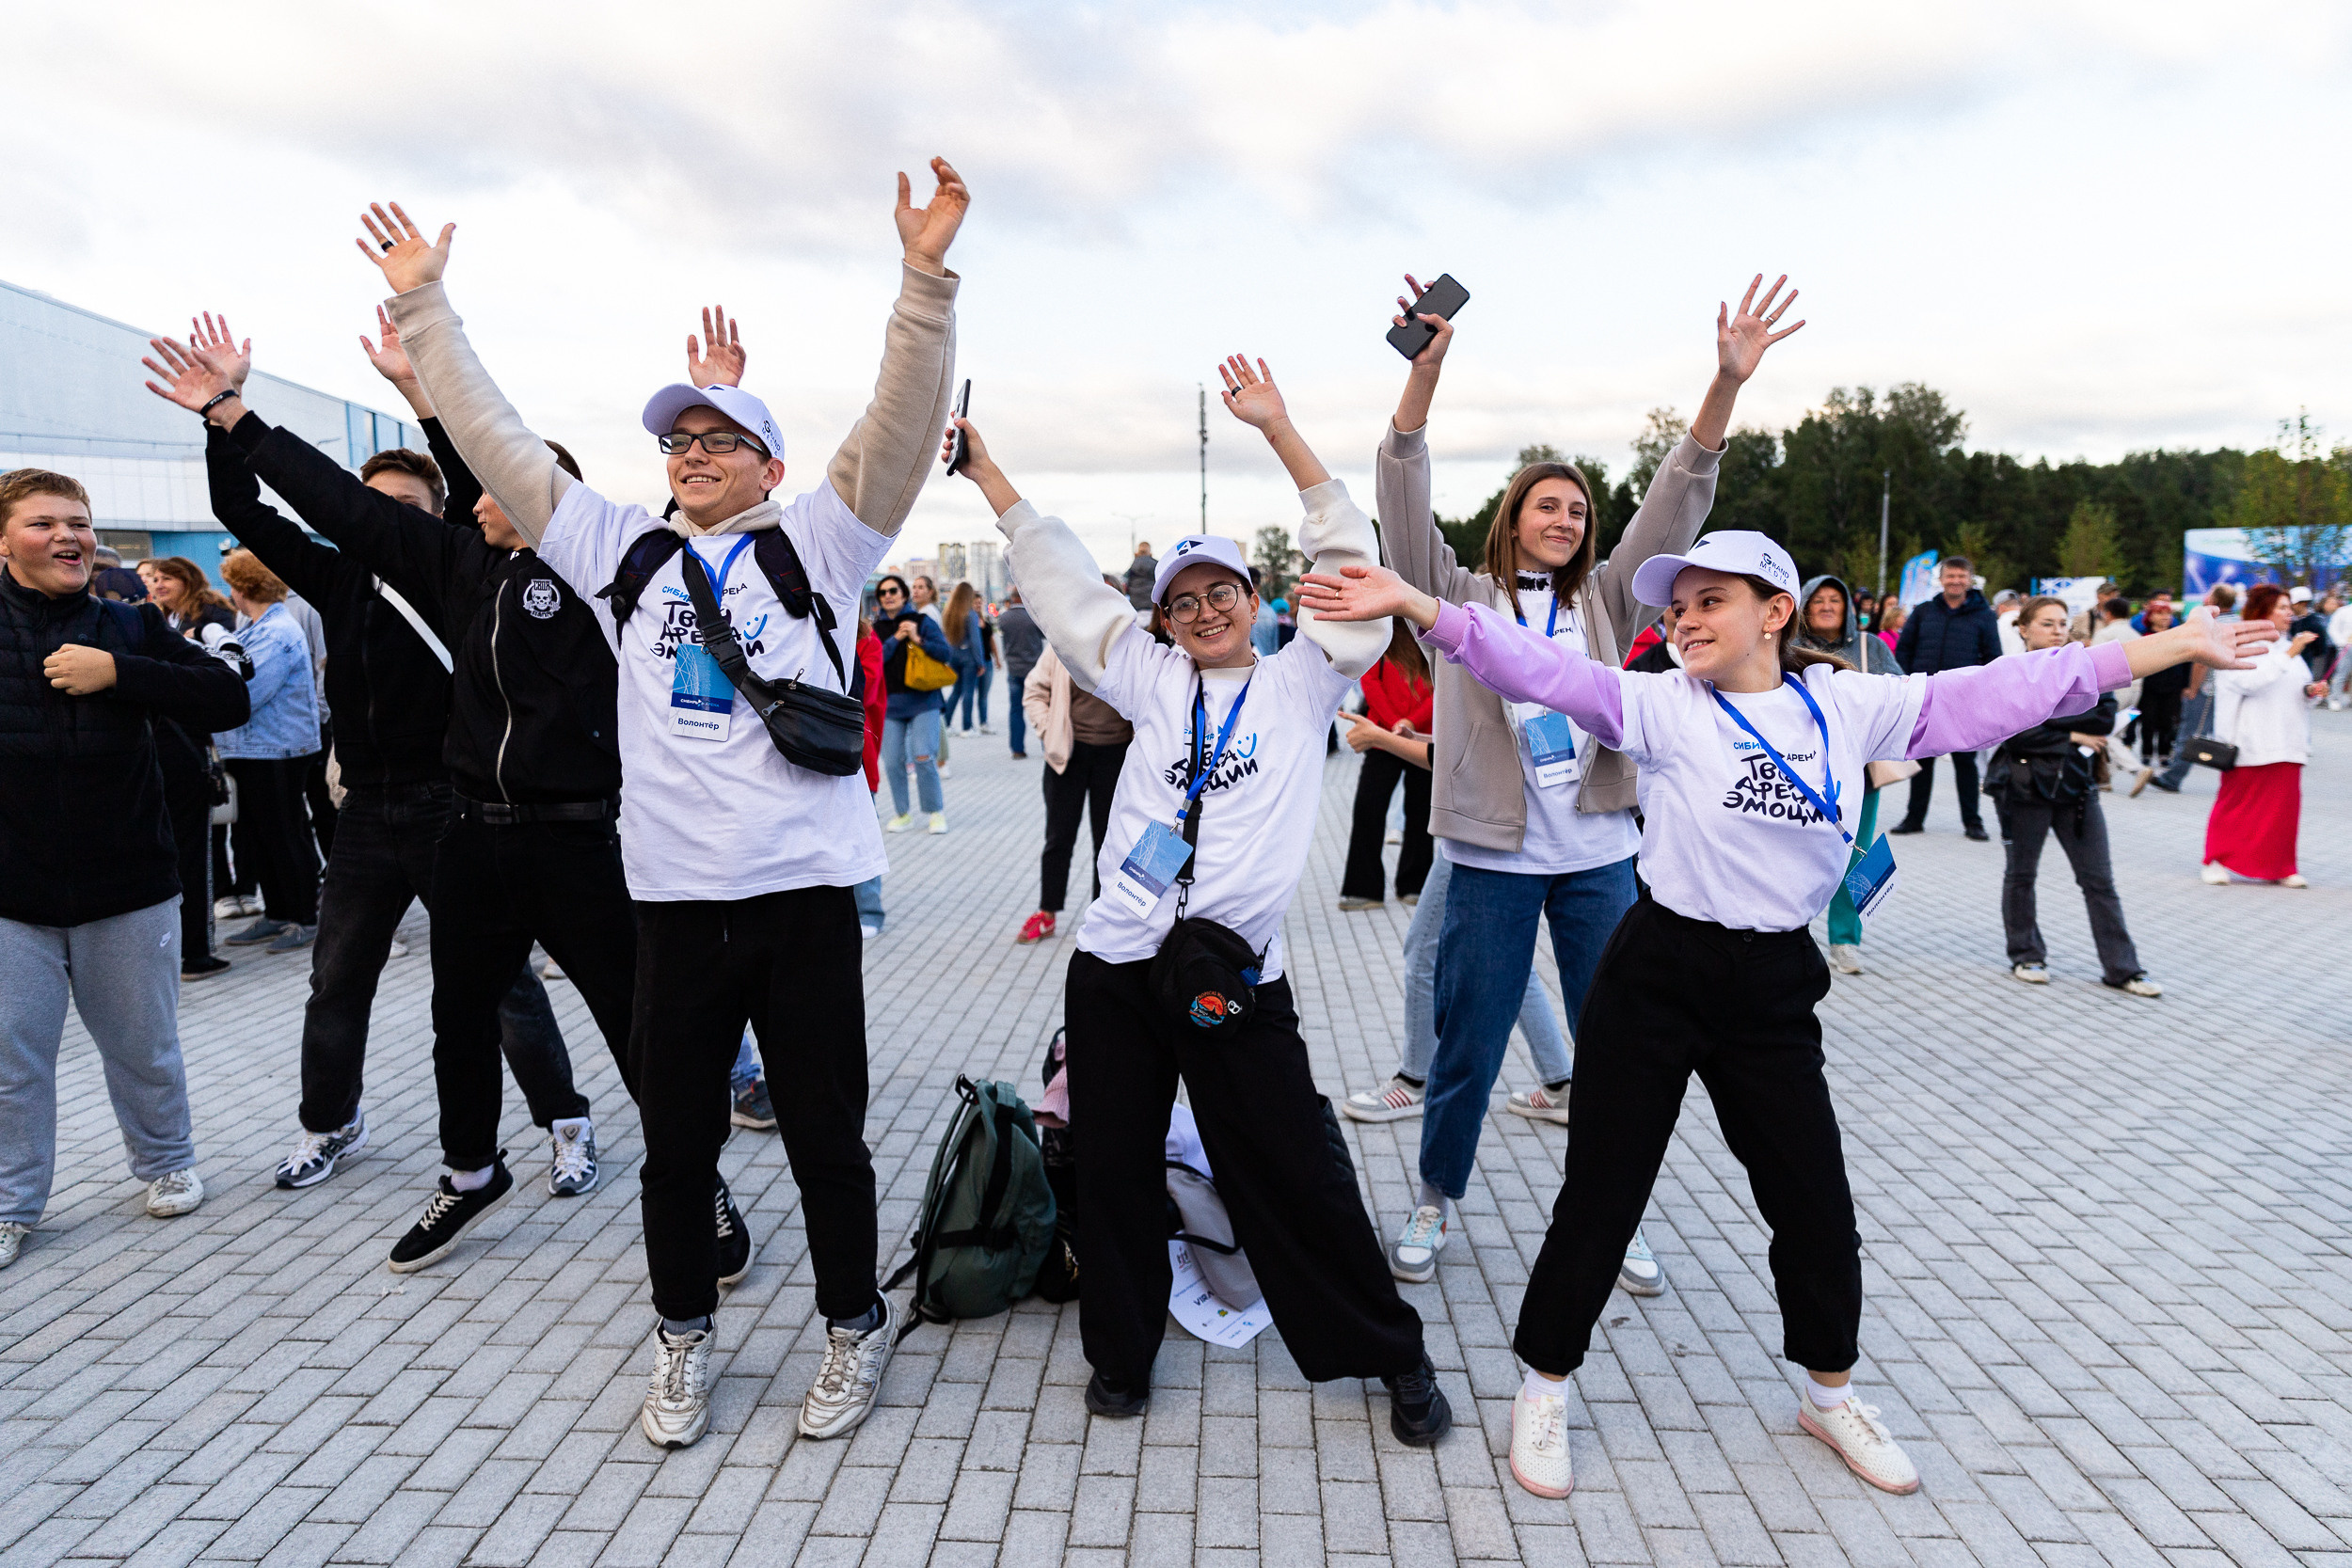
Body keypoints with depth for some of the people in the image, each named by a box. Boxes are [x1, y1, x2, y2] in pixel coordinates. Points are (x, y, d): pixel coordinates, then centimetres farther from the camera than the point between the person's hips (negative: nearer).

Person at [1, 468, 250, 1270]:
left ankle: (166, 1164, 34)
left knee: (143, 1047, 13)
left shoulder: (130, 628, 0)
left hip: (128, 889, 0)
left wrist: (117, 673, -21)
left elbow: (228, 699, -12)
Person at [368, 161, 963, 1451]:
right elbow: (500, 446, 14)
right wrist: (422, 306, 13)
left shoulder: (816, 544, 3)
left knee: (824, 1133, 9)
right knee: (676, 1137, 14)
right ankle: (684, 1336, 34)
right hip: (675, 892, 3)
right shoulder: (625, 552, 12)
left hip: (803, 886, -3)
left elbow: (901, 426, -9)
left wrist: (923, 277, -20)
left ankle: (854, 1327, 28)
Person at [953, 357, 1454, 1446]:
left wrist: (1278, 430, -7)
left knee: (1298, 1175, 3)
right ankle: (1121, 1349, 31)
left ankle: (1391, 1354, 22)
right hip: (1116, 964, 3)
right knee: (1115, 1166, 11)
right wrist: (984, 470, 14)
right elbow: (1060, 579, 14)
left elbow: (1348, 560, -2)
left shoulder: (1303, 681, 6)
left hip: (1236, 976, -2)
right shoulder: (1151, 681, 11)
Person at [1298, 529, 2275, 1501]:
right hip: (1654, 978, -3)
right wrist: (1411, 604, -30)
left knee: (1816, 1205, 14)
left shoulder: (1850, 707, 3)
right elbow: (1540, 668, -17)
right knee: (1600, 1197, 4)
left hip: (1774, 987, 3)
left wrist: (2180, 646, 8)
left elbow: (2001, 692, 6)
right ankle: (1543, 1389, 25)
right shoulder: (1662, 706, -6)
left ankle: (1830, 1393, 41)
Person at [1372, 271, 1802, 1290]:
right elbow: (1405, 507, -10)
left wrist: (1727, 383, -12)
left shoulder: (1604, 603, 11)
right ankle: (1436, 1204, 28)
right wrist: (1425, 372, -23)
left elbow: (1676, 505, 1)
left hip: (1597, 858, 3)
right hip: (1493, 858, -3)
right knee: (1467, 1050, 6)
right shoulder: (1464, 598, 3)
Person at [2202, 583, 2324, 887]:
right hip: (2249, 744, -6)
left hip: (2285, 743, 6)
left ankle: (2281, 867, 14)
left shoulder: (2285, 646, 16)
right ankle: (2216, 861, 12)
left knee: (2285, 804, 5)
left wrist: (2311, 691, -1)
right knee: (2236, 803, 1)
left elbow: (2296, 690, 20)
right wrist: (2288, 655, -24)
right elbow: (2250, 680, -22)